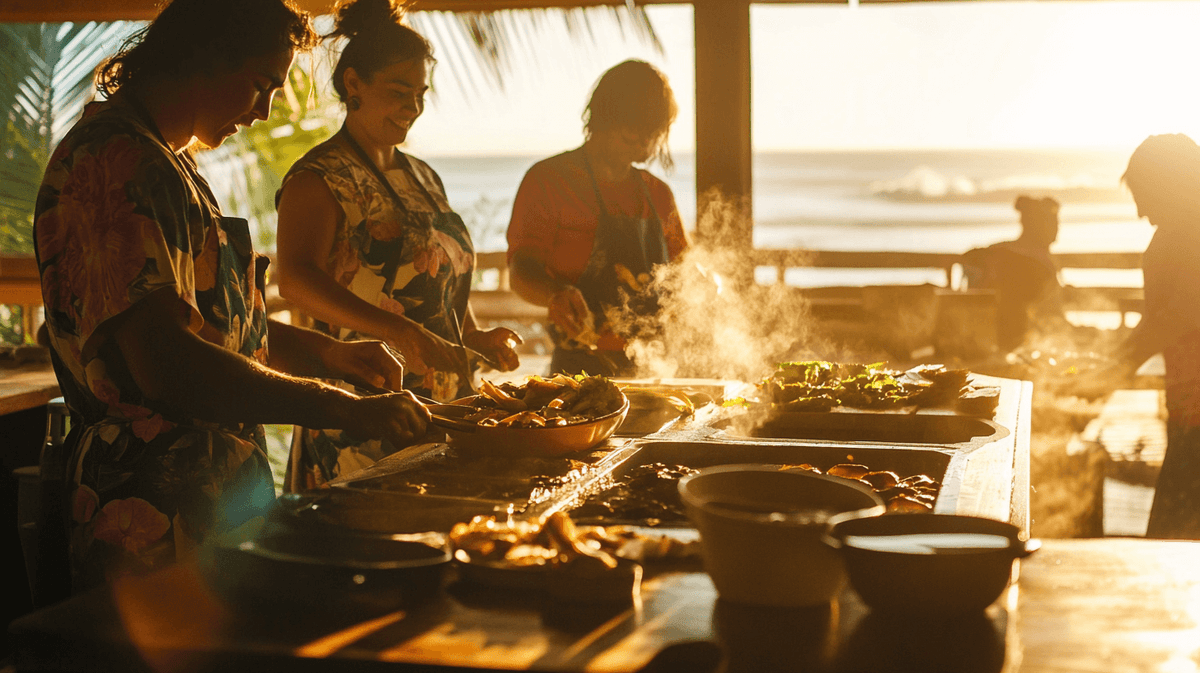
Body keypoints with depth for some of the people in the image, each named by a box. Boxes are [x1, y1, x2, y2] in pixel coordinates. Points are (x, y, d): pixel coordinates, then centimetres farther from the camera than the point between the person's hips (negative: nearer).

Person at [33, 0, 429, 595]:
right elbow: (166, 363, -28)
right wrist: (349, 411, -22)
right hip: (156, 520, -10)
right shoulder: (117, 163, -18)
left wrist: (330, 355, 12)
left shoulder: (165, 163, 18)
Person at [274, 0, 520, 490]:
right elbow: (296, 279, -26)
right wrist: (401, 333, -38)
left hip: (443, 411, 7)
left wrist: (477, 338, 9)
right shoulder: (320, 178, -8)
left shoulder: (422, 178, 17)